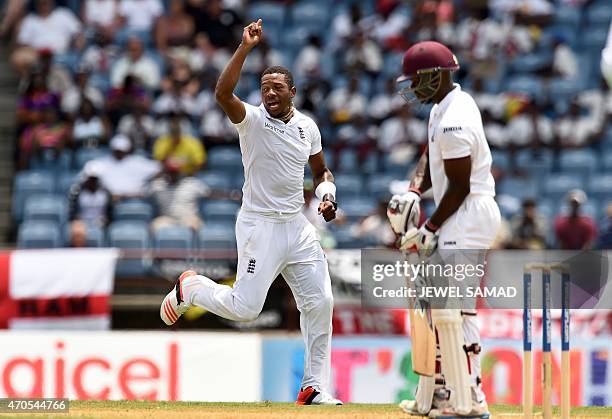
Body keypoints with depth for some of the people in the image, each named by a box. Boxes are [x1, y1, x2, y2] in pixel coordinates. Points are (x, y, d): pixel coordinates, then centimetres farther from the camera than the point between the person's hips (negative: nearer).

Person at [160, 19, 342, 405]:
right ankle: (191, 287, 20)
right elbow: (223, 93, -30)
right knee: (244, 308, -11)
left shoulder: (307, 127, 8)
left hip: (297, 225, 6)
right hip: (260, 225, -6)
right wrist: (246, 48, -34)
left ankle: (314, 387, 9)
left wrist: (327, 195, 0)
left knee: (320, 302, 0)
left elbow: (321, 171, 22)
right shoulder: (252, 120, -9)